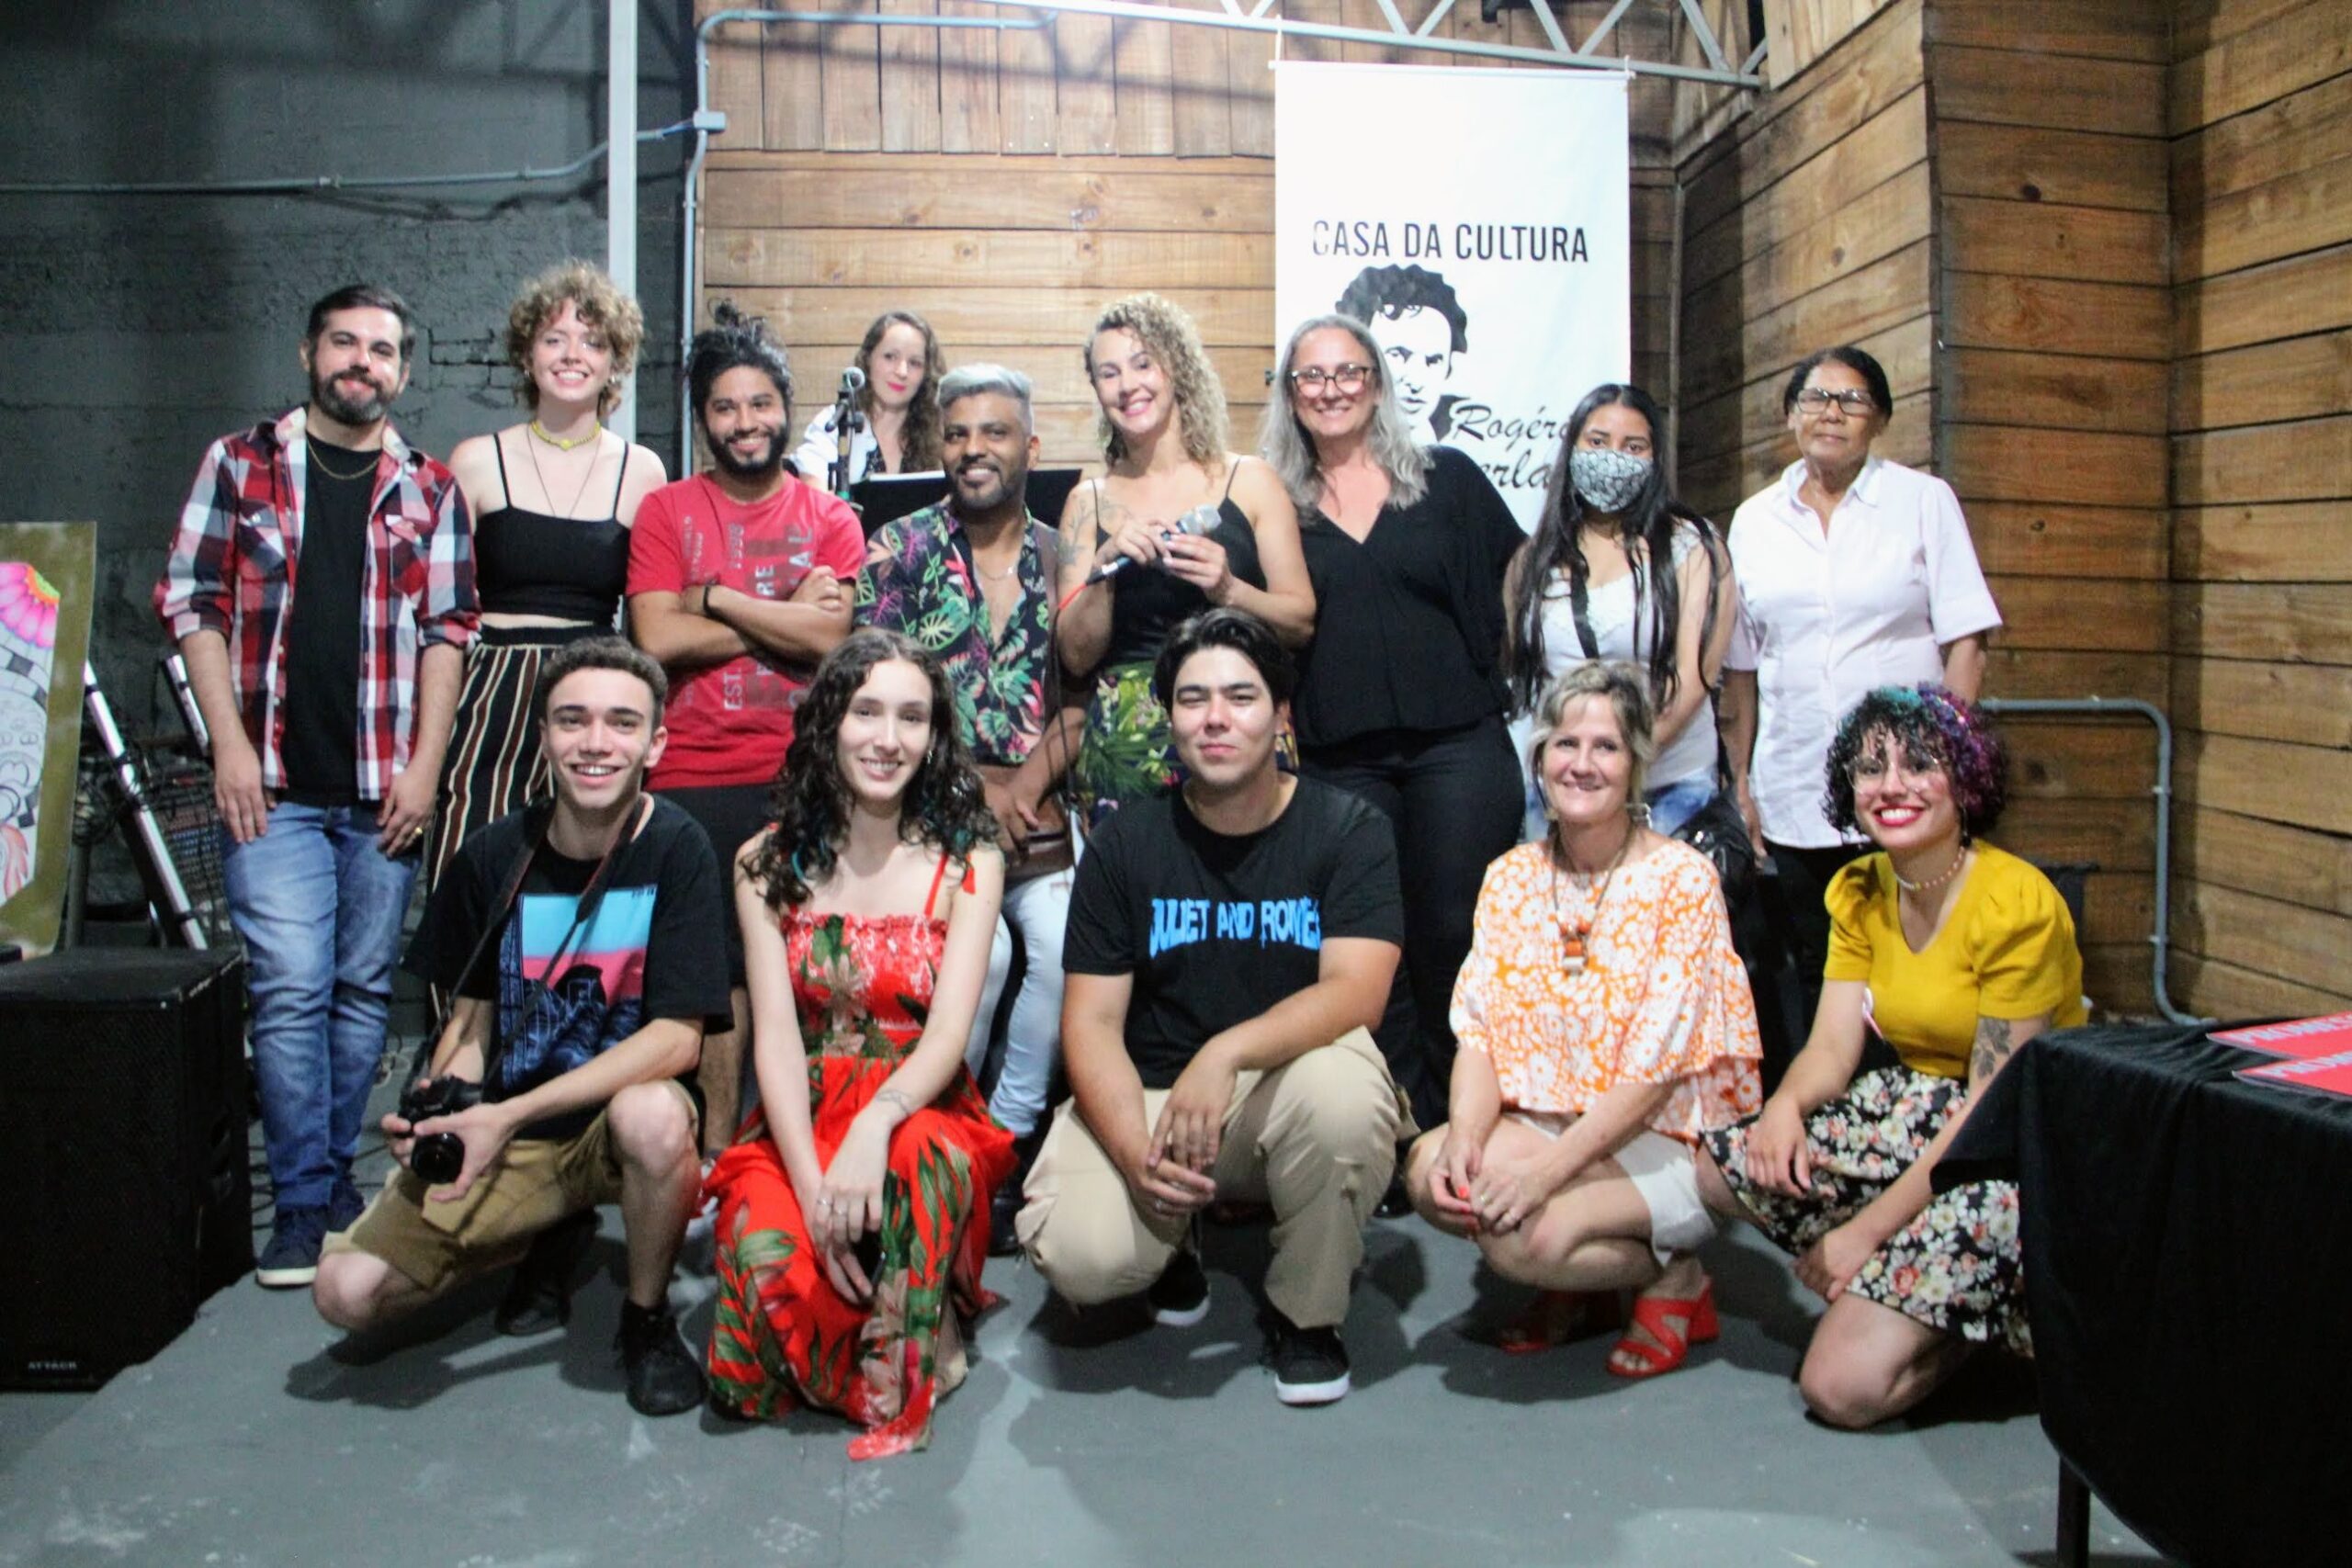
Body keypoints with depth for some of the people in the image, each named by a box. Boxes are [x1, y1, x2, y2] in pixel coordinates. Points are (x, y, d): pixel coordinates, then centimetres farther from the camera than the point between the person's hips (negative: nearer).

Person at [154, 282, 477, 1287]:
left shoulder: (429, 489, 9)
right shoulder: (238, 465, 8)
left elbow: (447, 631, 6)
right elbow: (191, 601, 4)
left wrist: (424, 765, -3)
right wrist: (229, 742, -6)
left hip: (385, 787, 1)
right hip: (273, 783, -1)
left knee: (364, 988, 8)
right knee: (291, 990, -6)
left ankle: (334, 1174, 22)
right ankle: (303, 1204, 4)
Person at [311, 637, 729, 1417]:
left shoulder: (676, 849, -13)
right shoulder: (494, 857, -1)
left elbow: (676, 1038, -19)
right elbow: (473, 1018, 9)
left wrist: (511, 1115, -25)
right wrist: (433, 1109, -12)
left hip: (618, 1114, -4)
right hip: (502, 1137, 4)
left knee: (652, 1115, -39)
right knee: (346, 1291, -12)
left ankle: (647, 1318, -7)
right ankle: (554, 1237, 16)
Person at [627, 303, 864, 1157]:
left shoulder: (829, 519, 9)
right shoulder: (665, 511, 9)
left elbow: (828, 636, -7)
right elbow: (657, 638, -5)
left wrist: (715, 597, -4)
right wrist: (782, 620, -3)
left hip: (799, 780, 0)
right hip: (689, 778, 0)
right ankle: (713, 1154, 12)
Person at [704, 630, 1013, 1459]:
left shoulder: (968, 862, 0)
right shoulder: (768, 863, 4)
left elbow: (948, 1032, -12)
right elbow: (776, 1035, -5)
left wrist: (876, 1123, -34)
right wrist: (809, 1181, -22)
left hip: (922, 1117, -1)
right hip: (796, 1122, 1)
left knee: (917, 1159, -37)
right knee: (764, 1252, -31)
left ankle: (896, 1379, -11)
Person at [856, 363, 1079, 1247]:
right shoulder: (898, 550, 4)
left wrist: (1026, 788, -9)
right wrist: (973, 789, -9)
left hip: (1038, 810, 2)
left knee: (1065, 942, -24)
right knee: (982, 948, -25)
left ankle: (1007, 1134, -3)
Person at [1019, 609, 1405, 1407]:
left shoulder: (1349, 830, -4)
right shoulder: (1124, 845, 0)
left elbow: (1356, 991, -18)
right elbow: (1091, 1019, -5)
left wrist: (1226, 1053, -34)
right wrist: (1135, 1149, -23)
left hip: (1288, 1092, 0)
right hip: (1149, 1096, 1)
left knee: (1342, 1087, -36)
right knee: (1079, 1254, -27)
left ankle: (1307, 1312, -6)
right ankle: (1176, 1239, 13)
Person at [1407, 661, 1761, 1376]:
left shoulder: (1682, 878, -12)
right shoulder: (1510, 877, 4)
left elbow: (1654, 1067, -17)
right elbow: (1479, 1029, -2)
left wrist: (1549, 1168, -26)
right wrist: (1464, 1133, -22)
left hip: (1665, 1142, -5)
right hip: (1542, 1123, 5)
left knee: (1526, 1235, -30)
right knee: (1431, 1172, -23)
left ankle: (1674, 1277, 3)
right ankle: (1579, 1287, 5)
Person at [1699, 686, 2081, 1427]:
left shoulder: (2018, 904, -19)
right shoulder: (1858, 893, 4)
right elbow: (1833, 1046, -2)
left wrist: (1866, 1229, -21)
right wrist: (1784, 1105, -26)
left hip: (2021, 1152, -7)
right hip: (1915, 1113, 7)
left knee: (1844, 1385, -18)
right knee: (1722, 1167, -17)